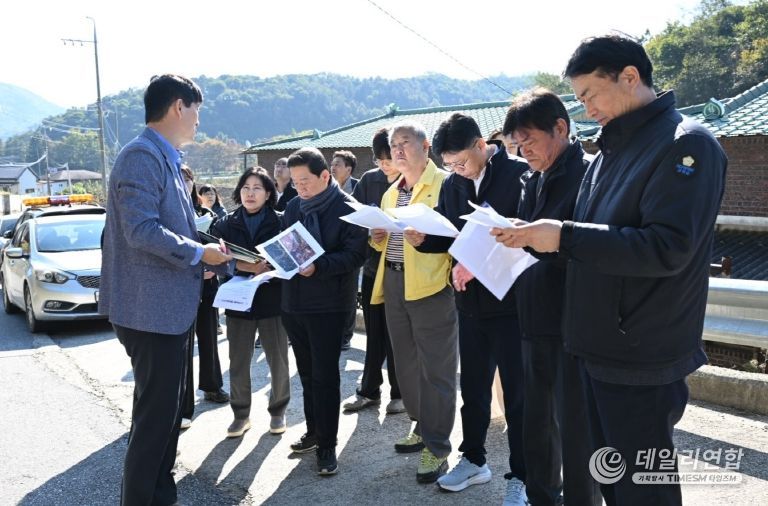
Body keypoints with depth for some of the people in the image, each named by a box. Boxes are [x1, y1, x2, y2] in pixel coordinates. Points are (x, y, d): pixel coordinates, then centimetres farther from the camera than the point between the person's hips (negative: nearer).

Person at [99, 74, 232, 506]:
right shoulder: (142, 156, -16)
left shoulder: (166, 159, 15)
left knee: (169, 408, 18)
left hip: (172, 305, 11)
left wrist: (205, 259, 13)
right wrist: (198, 253, -15)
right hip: (152, 308, -11)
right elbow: (141, 229, -25)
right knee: (156, 414, -2)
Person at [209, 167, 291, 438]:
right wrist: (243, 266, -20)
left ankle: (278, 410, 26)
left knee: (278, 361, 7)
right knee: (238, 362, 5)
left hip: (272, 300, -1)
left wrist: (268, 268, -22)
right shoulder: (226, 224, 5)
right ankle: (241, 414, 22)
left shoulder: (280, 222, -2)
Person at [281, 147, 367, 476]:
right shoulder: (293, 207, 10)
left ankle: (327, 445, 10)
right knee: (307, 372, 16)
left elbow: (355, 255, -16)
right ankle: (314, 432, 31)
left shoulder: (347, 209, -10)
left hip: (328, 305, -6)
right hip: (293, 302, 6)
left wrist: (318, 266, -27)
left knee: (325, 375, -1)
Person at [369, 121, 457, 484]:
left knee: (434, 368, -2)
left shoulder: (445, 183, -5)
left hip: (430, 284, -8)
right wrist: (377, 237, 2)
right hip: (393, 283, 8)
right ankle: (423, 428, 31)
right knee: (406, 365, 15)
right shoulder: (390, 193, 19)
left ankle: (437, 447, 8)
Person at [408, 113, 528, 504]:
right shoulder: (452, 185, 6)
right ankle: (474, 460, 34)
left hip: (511, 301, -6)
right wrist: (421, 239, -10)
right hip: (470, 302, 6)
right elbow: (446, 236, 11)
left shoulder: (520, 175, -14)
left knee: (517, 391, 5)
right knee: (472, 386, 17)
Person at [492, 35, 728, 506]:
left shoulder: (687, 144, -14)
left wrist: (564, 236, -23)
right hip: (600, 349, 9)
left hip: (642, 360, -8)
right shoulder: (613, 150, 13)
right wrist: (538, 237, 3)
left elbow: (667, 248, -24)